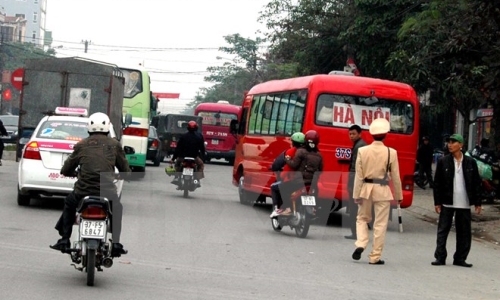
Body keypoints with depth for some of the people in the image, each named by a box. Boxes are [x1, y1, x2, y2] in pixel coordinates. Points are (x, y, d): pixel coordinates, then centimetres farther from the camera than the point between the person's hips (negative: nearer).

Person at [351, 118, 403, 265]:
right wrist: (398, 195, 8)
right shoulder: (391, 153, -8)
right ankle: (375, 257, 7)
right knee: (380, 224, 5)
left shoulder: (362, 151, -5)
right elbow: (395, 177, -2)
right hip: (382, 191, -2)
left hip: (366, 188, 2)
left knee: (362, 218, 19)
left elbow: (358, 175, -4)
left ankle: (360, 245, -3)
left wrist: (356, 194, 2)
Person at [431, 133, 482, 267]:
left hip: (464, 203, 1)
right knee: (442, 230, -1)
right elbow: (437, 183, 2)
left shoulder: (470, 162, 3)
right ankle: (440, 258, 4)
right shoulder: (443, 162, 1)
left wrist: (477, 202, 3)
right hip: (447, 202, -1)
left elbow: (476, 183, 6)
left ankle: (460, 258, 15)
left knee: (464, 232, 6)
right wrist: (437, 202, -3)